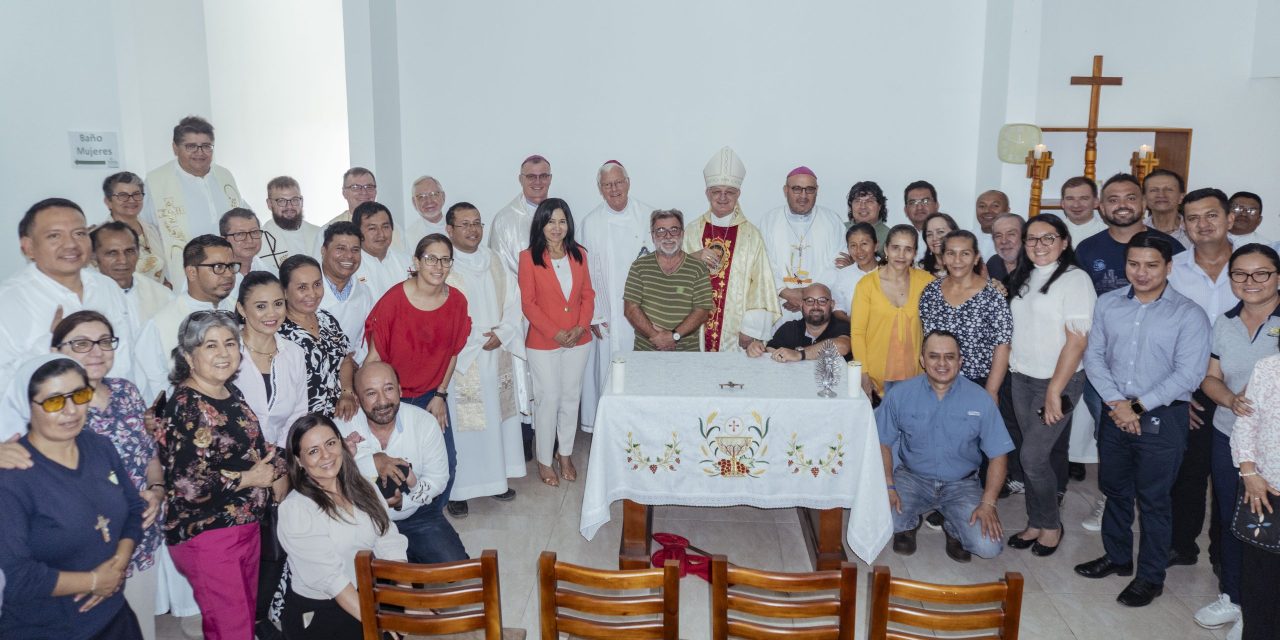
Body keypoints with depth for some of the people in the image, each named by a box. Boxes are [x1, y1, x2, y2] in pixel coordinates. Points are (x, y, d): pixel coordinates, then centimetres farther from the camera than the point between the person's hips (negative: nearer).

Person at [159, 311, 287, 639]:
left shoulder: (231, 393, 6)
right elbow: (187, 483, -26)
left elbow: (253, 447, 22)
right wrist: (249, 479, -16)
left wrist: (277, 473, 5)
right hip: (207, 535, -8)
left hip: (245, 526, 8)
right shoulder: (187, 407, -19)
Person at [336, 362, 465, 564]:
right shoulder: (343, 428, -14)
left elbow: (438, 479, -8)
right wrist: (371, 462, -34)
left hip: (418, 515, 1)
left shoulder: (424, 422, -11)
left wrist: (404, 500, -22)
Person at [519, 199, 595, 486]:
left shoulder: (579, 254, 5)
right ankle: (544, 461, 19)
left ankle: (566, 455, 29)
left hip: (578, 341, 4)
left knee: (571, 398, 13)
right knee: (548, 400, 3)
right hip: (543, 343, -4)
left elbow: (588, 295, 6)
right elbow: (528, 303, -9)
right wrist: (555, 333, -15)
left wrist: (581, 327, -10)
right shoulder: (529, 257, -7)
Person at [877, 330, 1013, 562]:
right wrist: (888, 486, -13)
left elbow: (998, 455, -5)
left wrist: (988, 503, -15)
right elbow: (883, 443, 1)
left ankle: (953, 528, 16)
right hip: (912, 478, 0)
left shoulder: (980, 400, -9)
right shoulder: (900, 395, -7)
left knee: (988, 547, -20)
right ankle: (908, 524, 12)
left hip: (961, 484, 0)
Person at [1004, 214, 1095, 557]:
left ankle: (1050, 524, 16)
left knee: (1033, 456, -5)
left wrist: (1054, 391, -18)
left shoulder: (1075, 279, -11)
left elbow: (1077, 339, -16)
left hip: (1058, 381, -6)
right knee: (1031, 455, 10)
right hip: (1021, 378, 6)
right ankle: (1035, 522, 24)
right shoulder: (1023, 278, 10)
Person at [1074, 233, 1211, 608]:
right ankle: (1117, 557, 36)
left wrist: (1139, 406, -15)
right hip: (1115, 414, 4)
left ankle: (1151, 577, 21)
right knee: (1114, 490, 17)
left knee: (1153, 500, 6)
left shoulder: (1188, 315, -9)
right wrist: (1116, 402, -11)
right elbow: (1094, 355, 1)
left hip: (1162, 420, -4)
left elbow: (1189, 375, -14)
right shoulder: (1108, 304, 3)